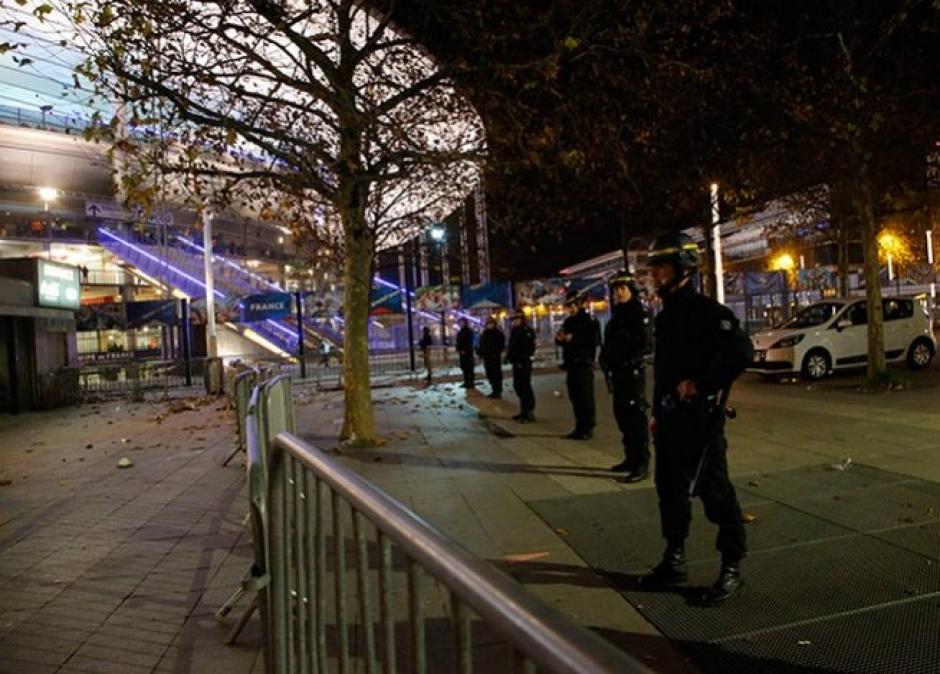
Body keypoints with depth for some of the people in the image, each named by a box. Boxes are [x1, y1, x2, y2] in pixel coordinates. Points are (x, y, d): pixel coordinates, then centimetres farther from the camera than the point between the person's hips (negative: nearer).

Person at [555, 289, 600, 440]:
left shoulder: (588, 320, -5)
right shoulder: (568, 321, 16)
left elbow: (594, 341, -17)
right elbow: (561, 341, 23)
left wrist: (574, 339, -20)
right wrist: (559, 339, -1)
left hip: (584, 364, -7)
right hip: (571, 364, 7)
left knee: (586, 397, -6)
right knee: (575, 397, 9)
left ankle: (588, 428, -1)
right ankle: (579, 427, 17)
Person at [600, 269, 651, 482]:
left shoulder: (639, 314, -8)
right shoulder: (616, 316, 16)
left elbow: (645, 345, -18)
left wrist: (627, 362, -19)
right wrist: (606, 360, 6)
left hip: (633, 373, -8)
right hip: (618, 374, 8)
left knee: (636, 418, -7)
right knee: (622, 416, 14)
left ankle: (642, 465, -3)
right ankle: (631, 458, 25)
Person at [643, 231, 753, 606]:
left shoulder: (705, 311, -14)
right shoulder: (666, 315, 14)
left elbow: (741, 352, -26)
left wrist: (701, 386, -21)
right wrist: (657, 411, 20)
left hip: (700, 417, -9)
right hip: (671, 417, 9)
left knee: (714, 491, 0)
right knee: (670, 488, 15)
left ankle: (732, 569, 15)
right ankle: (674, 560, 29)